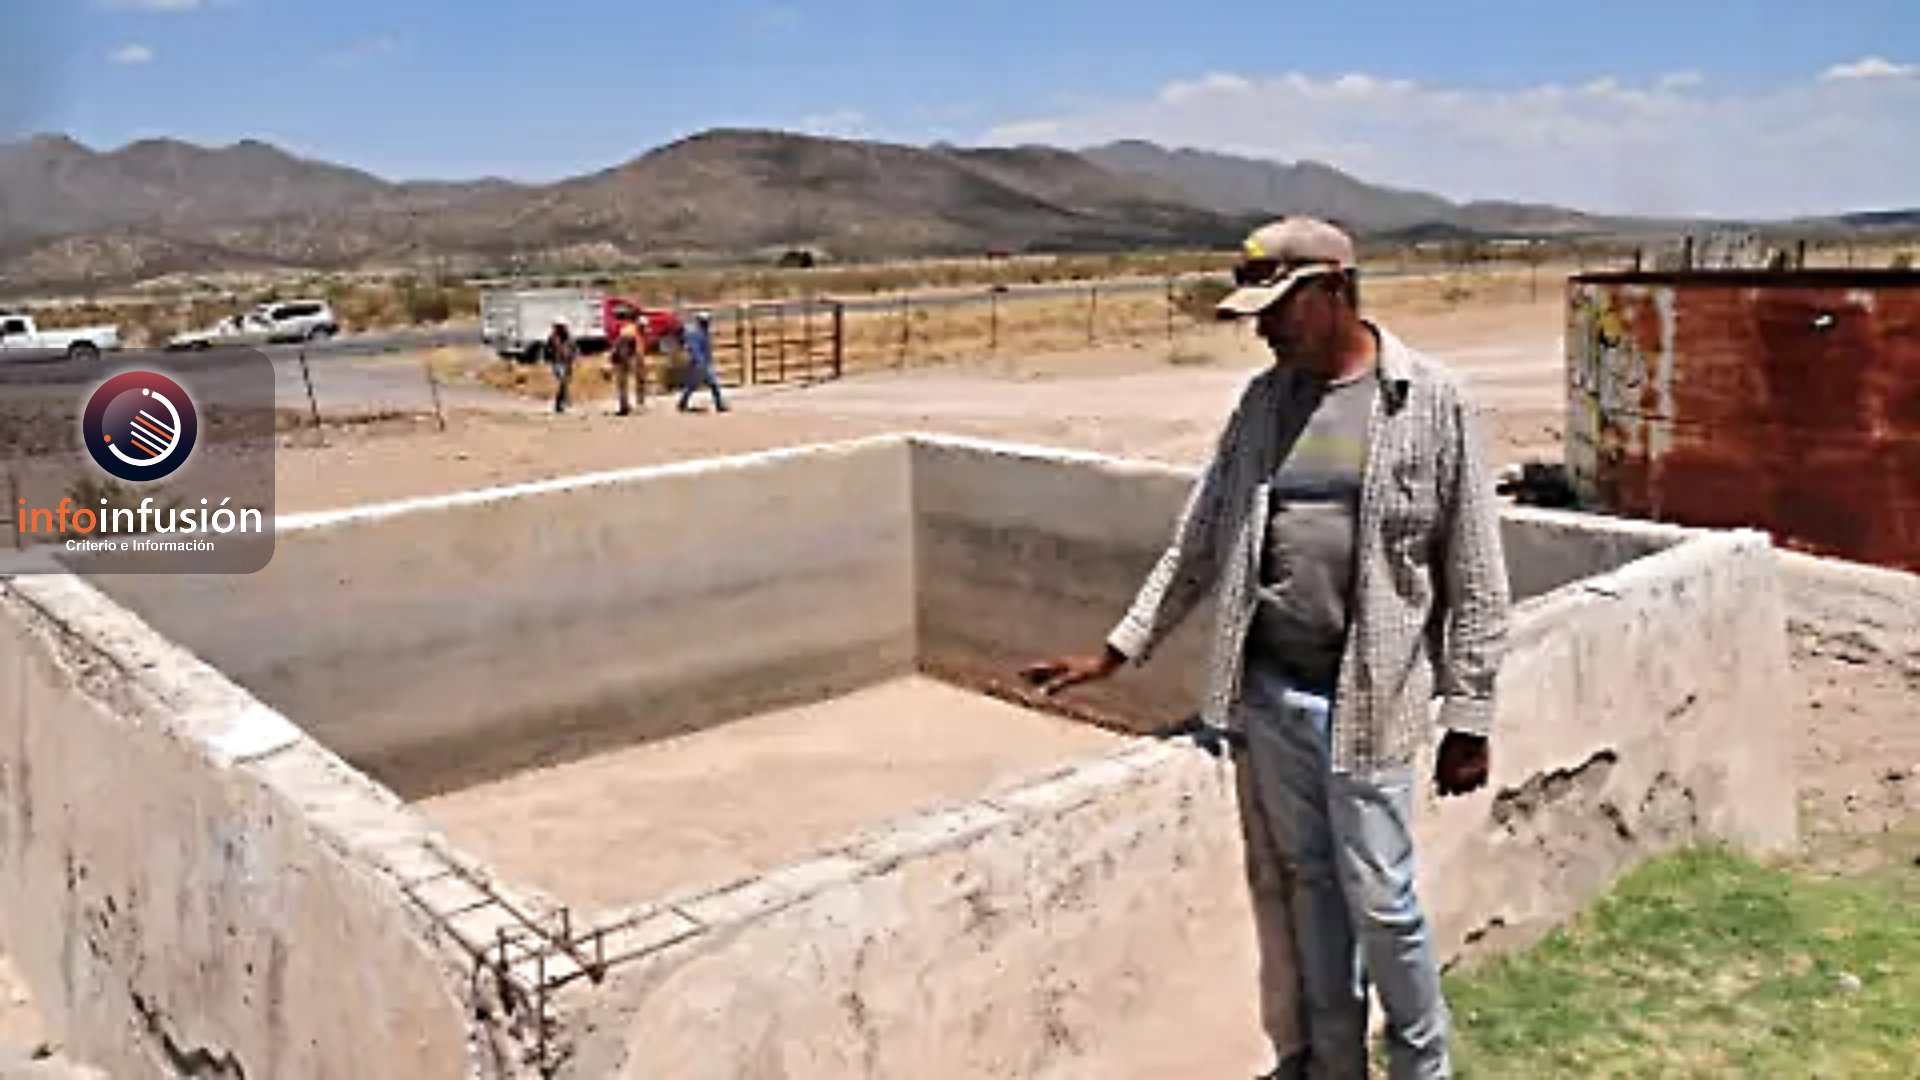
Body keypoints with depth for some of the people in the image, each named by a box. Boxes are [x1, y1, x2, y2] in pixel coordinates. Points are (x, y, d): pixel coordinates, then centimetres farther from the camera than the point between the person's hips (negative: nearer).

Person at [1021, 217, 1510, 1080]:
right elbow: (1199, 545, 11)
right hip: (1268, 694, 4)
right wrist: (1116, 651, 9)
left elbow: (1474, 575, -5)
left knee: (1377, 896, 3)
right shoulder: (1263, 400, 6)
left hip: (1368, 697, -4)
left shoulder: (1431, 401, -7)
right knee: (1299, 887, 14)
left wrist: (1469, 717, -5)